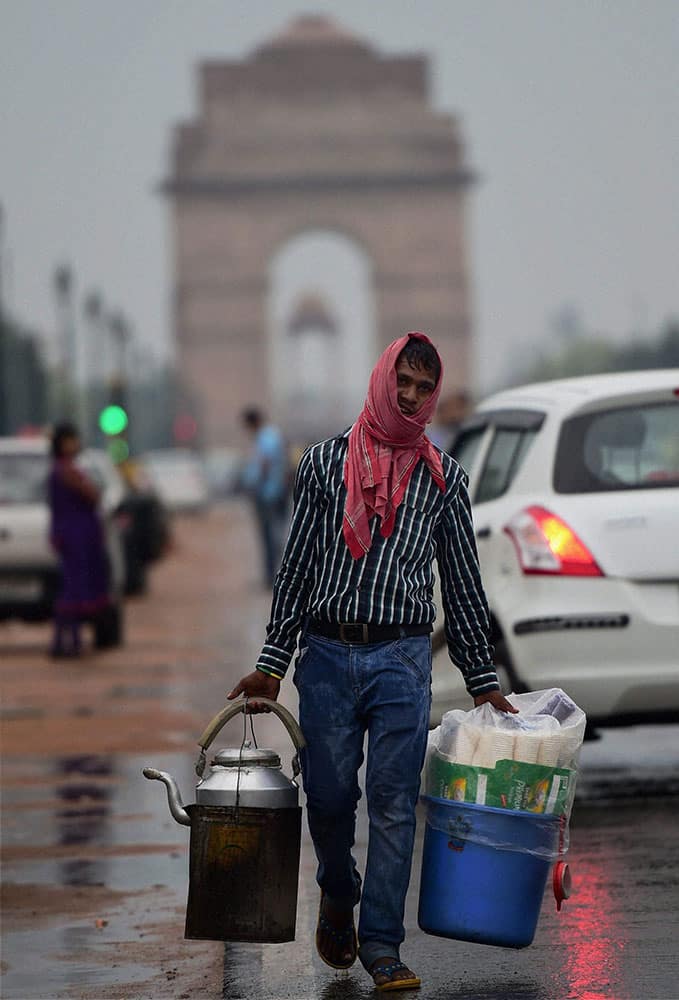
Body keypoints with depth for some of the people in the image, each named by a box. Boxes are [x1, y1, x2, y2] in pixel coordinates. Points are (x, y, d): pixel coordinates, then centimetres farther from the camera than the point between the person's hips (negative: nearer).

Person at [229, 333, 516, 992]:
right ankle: (338, 896, 32)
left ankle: (381, 942, 2)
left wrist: (483, 684, 11)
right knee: (328, 796, 4)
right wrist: (272, 664, 5)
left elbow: (462, 585, 12)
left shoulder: (444, 479, 8)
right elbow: (296, 567, 9)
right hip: (327, 655, 0)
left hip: (402, 660, 0)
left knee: (394, 803, -4)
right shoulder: (325, 462, 7)